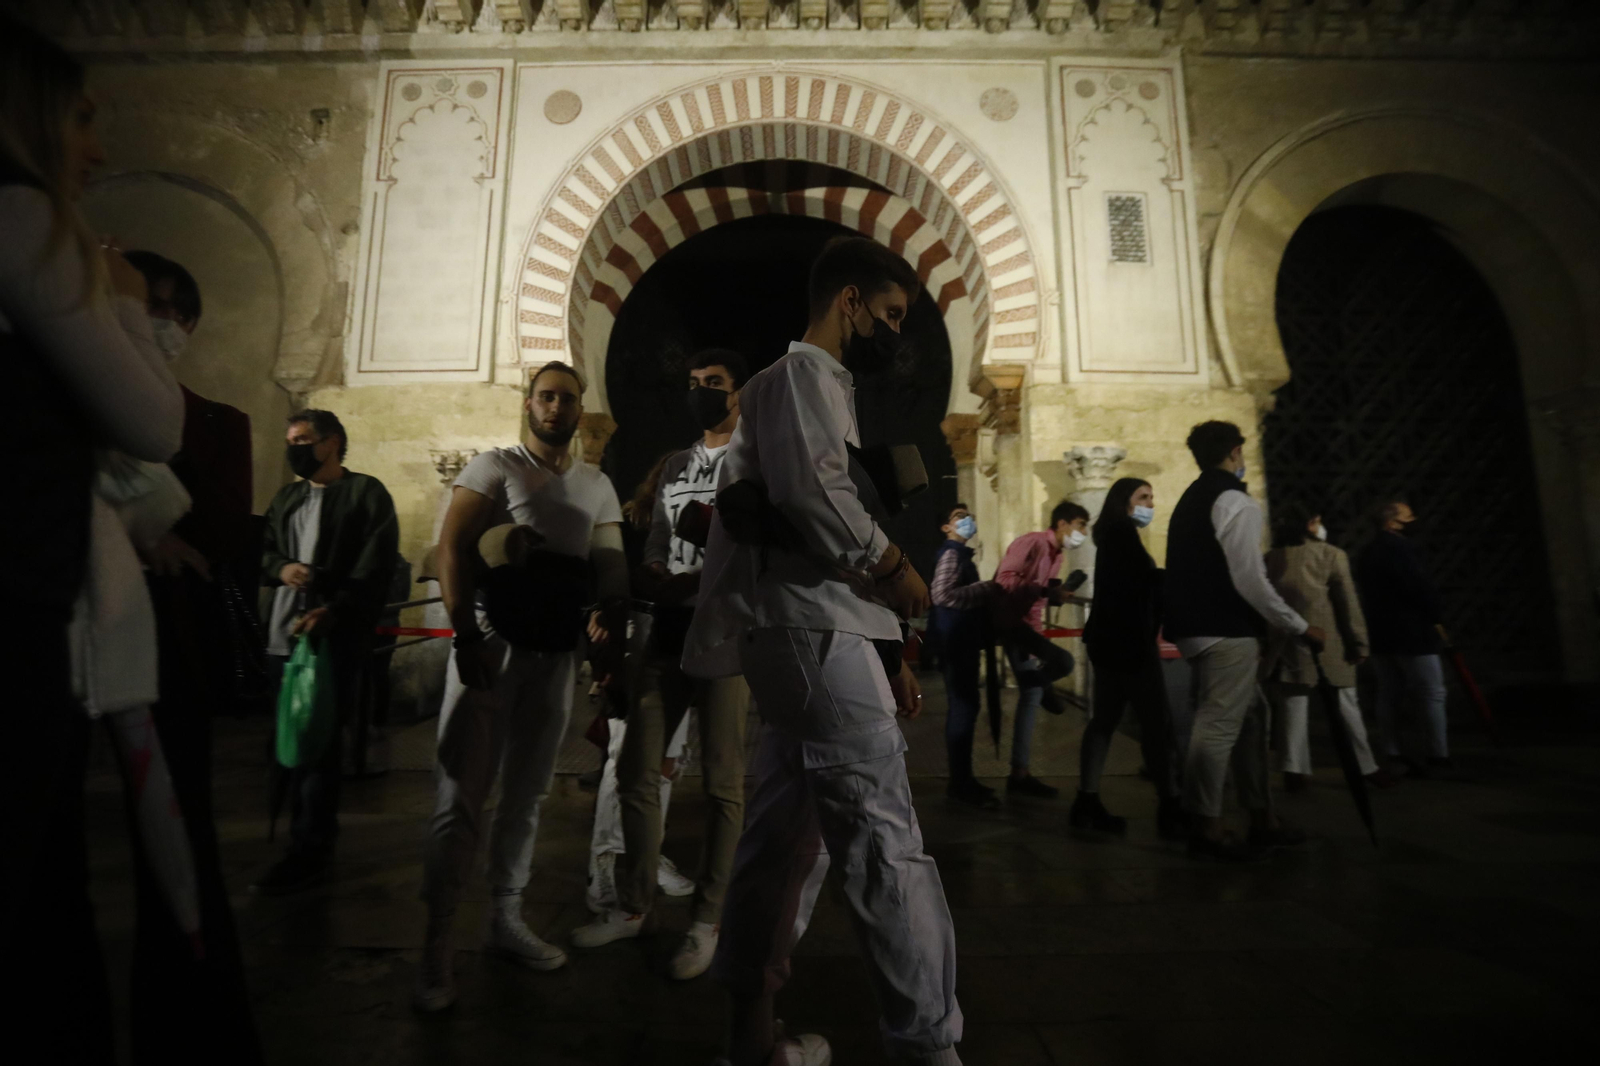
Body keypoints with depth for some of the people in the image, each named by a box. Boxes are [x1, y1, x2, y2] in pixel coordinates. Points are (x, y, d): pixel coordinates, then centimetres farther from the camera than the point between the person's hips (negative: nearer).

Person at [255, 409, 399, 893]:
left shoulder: (367, 493, -1)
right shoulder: (285, 498, 21)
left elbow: (375, 566, -10)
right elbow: (261, 552, 19)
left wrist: (332, 611, -21)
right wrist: (282, 568, -5)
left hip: (339, 636, -7)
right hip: (286, 633, 7)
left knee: (321, 742, -4)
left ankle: (310, 851, 3)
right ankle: (310, 837, 25)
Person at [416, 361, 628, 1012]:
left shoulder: (598, 486, 13)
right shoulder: (494, 467, 1)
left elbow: (613, 571, 11)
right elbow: (453, 549, -9)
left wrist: (610, 640, -2)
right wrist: (465, 636, -19)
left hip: (556, 655, 4)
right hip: (490, 643, -4)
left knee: (526, 793, 12)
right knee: (461, 795, -1)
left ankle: (506, 921, 26)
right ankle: (437, 943, 10)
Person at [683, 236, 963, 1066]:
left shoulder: (814, 384, 29)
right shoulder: (803, 368, -1)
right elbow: (813, 493, -20)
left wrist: (885, 652, 20)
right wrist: (896, 568, -5)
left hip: (804, 634, 10)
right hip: (815, 631, -10)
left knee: (786, 835, 12)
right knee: (883, 836, -9)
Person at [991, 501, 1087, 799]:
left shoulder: (1056, 554, 16)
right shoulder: (1033, 542, -15)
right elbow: (1005, 580, -25)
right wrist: (1046, 591, -31)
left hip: (1026, 623, 10)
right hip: (1009, 621, -10)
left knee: (1030, 696, 7)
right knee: (1063, 660, -27)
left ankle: (1019, 774, 14)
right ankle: (1043, 687, 9)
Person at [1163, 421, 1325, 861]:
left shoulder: (1190, 500, 18)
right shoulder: (1236, 502, -11)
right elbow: (1250, 579, -17)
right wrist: (1300, 628, -7)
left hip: (1197, 626, 10)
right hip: (1226, 632, -10)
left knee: (1248, 717, 16)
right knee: (1219, 725, -5)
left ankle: (1262, 818, 24)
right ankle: (1205, 829, 2)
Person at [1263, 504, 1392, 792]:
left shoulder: (1270, 558, 7)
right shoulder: (1332, 554, 2)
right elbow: (1348, 603, -3)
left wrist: (1265, 643, 9)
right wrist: (1358, 643, 1)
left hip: (1285, 646, 2)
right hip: (1327, 645, -1)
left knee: (1294, 707, 5)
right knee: (1346, 708, 10)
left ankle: (1295, 770, 1)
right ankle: (1366, 768, 20)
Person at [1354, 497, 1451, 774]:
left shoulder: (1366, 554, 13)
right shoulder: (1400, 547, -14)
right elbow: (1421, 587, -17)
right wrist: (1437, 618, -3)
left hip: (1380, 633, 8)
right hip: (1412, 632, -8)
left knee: (1390, 696, 11)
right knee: (1432, 695, 0)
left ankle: (1390, 754, 14)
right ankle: (1438, 755, 3)